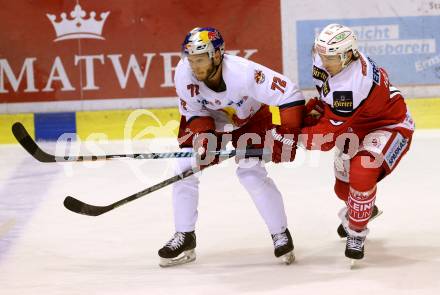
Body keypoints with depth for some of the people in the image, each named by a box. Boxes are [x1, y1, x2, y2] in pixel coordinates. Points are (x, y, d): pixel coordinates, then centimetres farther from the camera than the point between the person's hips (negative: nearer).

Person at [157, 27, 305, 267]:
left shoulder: (244, 73, -40)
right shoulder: (184, 72, -30)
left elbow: (291, 96, -35)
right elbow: (194, 112, -13)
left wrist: (287, 134, -40)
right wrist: (204, 139, -28)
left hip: (249, 118, -3)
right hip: (207, 118, 3)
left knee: (251, 173, -18)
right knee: (185, 168, -10)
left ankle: (280, 234, 2)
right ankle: (184, 238, 6)